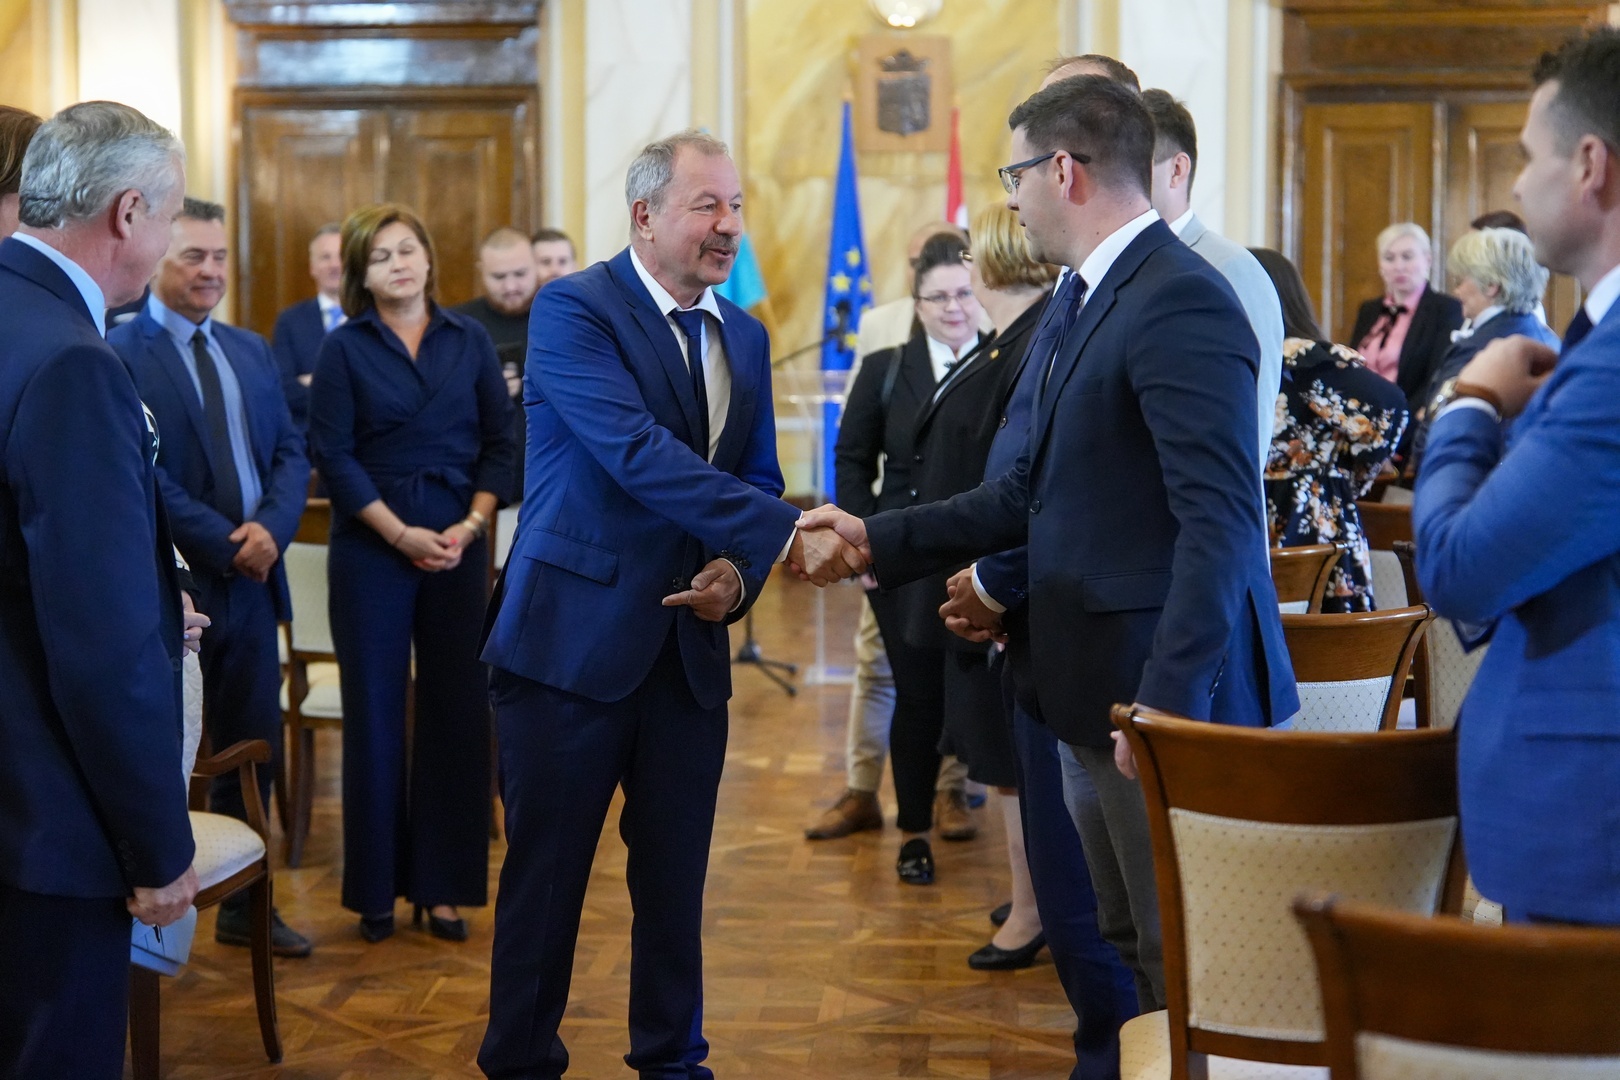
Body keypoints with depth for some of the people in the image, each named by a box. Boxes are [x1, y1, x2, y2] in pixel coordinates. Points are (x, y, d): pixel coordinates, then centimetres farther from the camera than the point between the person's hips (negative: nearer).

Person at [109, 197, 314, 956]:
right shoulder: (121, 353, -9)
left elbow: (291, 453, 9)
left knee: (252, 751, 13)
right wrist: (226, 545, -16)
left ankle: (244, 908, 25)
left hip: (251, 578, 7)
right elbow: (143, 475, -15)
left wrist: (270, 529, -9)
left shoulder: (251, 351, 13)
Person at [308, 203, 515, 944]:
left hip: (458, 543, 2)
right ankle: (376, 886, 14)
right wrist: (402, 533, -13)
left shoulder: (469, 342, 7)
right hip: (370, 548, -2)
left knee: (456, 711, 3)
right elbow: (333, 454, -6)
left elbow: (500, 442, 5)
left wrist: (470, 525, -9)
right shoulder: (344, 348, 1)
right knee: (374, 711, 3)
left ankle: (443, 883, 13)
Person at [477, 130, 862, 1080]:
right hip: (575, 636, -5)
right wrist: (787, 535, -31)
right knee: (548, 869, 5)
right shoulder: (573, 310, -11)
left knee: (675, 873, 12)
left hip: (692, 645, 6)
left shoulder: (745, 337, 11)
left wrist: (737, 571, -8)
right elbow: (639, 453, -24)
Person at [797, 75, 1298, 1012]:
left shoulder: (1181, 302, -18)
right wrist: (879, 540, 12)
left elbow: (1220, 520, -23)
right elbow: (1034, 491, 16)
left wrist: (1167, 702, -25)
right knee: (1132, 944, 19)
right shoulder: (1079, 303, 13)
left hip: (1170, 688, -10)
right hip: (1101, 685, 10)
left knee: (1184, 960, 2)